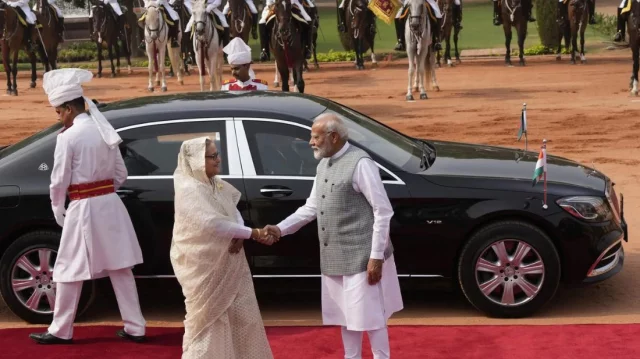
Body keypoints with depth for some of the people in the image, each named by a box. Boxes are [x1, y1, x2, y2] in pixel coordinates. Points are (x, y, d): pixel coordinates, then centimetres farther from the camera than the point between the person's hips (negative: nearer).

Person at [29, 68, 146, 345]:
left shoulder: (67, 137, -13)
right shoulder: (104, 130, 7)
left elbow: (59, 180, -9)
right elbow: (121, 174, 11)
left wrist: (57, 210, 5)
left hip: (83, 208, -6)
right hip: (110, 203, 6)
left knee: (70, 271, 6)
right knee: (120, 268, 10)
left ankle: (60, 331, 17)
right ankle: (135, 328, 14)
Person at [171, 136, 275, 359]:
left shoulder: (217, 184, 6)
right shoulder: (188, 189, -20)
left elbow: (233, 211, 12)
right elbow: (213, 224, -28)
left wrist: (240, 235, -10)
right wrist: (251, 233, -23)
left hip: (227, 263, 8)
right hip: (204, 266, -8)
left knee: (240, 315, 14)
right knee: (207, 319, 3)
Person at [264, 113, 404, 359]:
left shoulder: (360, 164, -15)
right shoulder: (323, 165, 11)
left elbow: (383, 212, -16)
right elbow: (311, 208, 17)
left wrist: (376, 256, -18)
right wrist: (281, 229, 5)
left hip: (361, 257, -8)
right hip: (335, 258, 8)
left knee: (369, 317, 1)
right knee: (346, 317, 17)